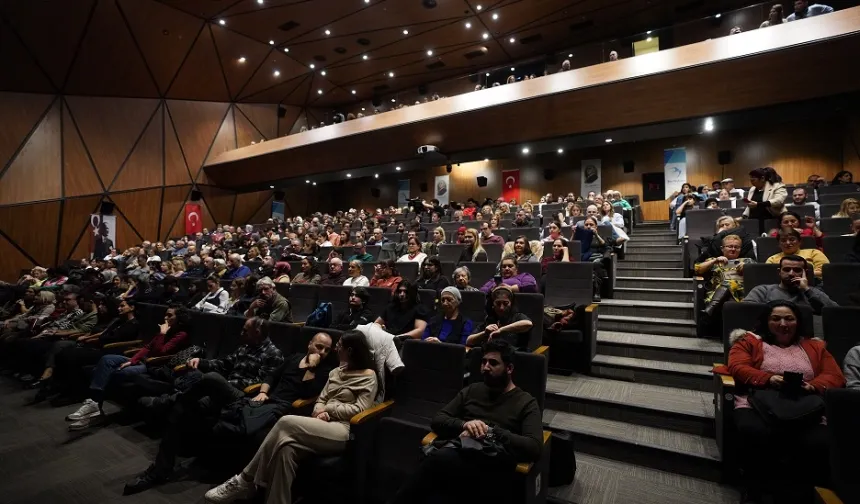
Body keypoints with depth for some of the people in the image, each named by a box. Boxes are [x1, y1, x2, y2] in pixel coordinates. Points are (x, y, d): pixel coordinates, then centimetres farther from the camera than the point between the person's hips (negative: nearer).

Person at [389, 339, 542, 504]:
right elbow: (437, 420, 17)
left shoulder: (526, 403, 11)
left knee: (440, 459, -35)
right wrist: (463, 425, -4)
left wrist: (491, 432, -12)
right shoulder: (471, 390, 23)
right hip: (452, 453, 4)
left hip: (487, 469, -3)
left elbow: (535, 448, -4)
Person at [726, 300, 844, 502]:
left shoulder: (815, 346, 28)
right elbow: (737, 368, 3)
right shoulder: (750, 341, 18)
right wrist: (768, 379, -14)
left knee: (821, 444, -32)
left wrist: (812, 386, -6)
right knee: (756, 435, -35)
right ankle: (760, 490, -10)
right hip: (758, 406, -2)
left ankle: (805, 491, -8)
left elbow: (835, 377, 16)